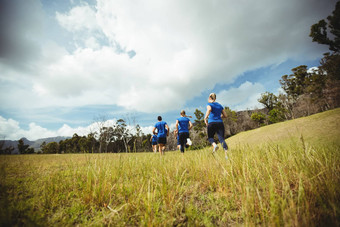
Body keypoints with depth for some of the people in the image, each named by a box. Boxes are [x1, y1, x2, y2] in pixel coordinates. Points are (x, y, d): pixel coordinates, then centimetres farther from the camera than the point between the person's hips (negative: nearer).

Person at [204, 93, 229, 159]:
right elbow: (225, 115, 19)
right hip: (220, 123, 4)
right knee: (222, 139, -3)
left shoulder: (209, 104, 4)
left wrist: (205, 118, -14)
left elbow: (209, 109, -21)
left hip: (212, 123, -3)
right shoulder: (220, 105, 19)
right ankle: (226, 154, -21)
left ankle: (214, 145, -15)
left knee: (210, 137, 16)